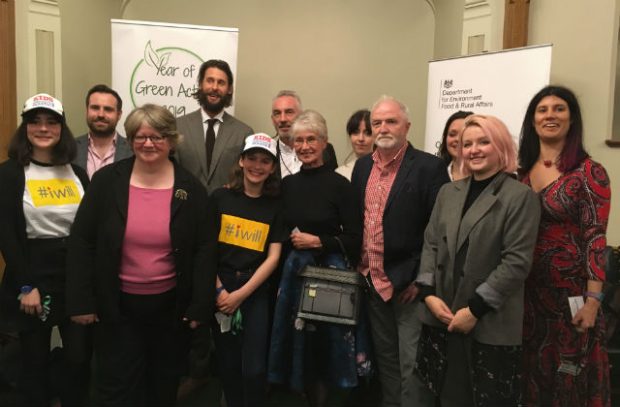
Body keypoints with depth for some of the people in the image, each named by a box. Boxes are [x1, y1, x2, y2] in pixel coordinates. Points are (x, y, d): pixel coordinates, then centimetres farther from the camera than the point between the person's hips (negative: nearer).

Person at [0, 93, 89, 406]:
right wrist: (26, 286, -13)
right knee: (35, 361, 9)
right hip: (32, 278, -3)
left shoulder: (77, 173, 8)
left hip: (77, 277, 3)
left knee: (80, 358, 5)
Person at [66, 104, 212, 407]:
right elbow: (81, 242, -4)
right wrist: (81, 301, -8)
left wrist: (200, 306, -7)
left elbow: (203, 249, -4)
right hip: (116, 305, 0)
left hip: (170, 306, 1)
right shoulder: (106, 180, -6)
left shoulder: (190, 188, -5)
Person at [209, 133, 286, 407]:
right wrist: (218, 289, -9)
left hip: (256, 291, 0)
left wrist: (241, 294, -9)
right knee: (227, 364, 10)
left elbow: (273, 257, -3)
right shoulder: (220, 197, 0)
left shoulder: (275, 206, 0)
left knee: (254, 368, -3)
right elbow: (206, 247, 0)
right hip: (220, 289, 1)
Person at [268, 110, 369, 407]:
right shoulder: (287, 184, 6)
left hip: (329, 271, -4)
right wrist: (291, 244, 0)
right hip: (293, 271, 4)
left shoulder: (339, 185, -7)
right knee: (299, 346, 11)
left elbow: (354, 240, -8)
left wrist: (317, 241, -14)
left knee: (327, 347, 3)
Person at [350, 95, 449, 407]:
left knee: (411, 365, 3)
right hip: (374, 282, 6)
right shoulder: (362, 166, 8)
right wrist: (359, 267, 9)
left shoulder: (429, 167, -11)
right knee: (385, 360, 18)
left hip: (409, 284, -6)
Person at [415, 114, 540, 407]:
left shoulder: (520, 196, -7)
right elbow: (430, 245, 10)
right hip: (442, 318, 5)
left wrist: (475, 309, -15)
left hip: (491, 326, -5)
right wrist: (428, 293, -4)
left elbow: (517, 261, -13)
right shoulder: (448, 192, 11)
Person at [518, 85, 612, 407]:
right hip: (526, 288, 5)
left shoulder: (589, 172, -8)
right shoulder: (521, 171, 6)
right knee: (531, 371, 17)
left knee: (567, 375, 9)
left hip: (569, 289, -4)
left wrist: (593, 300, -16)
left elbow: (595, 238, -12)